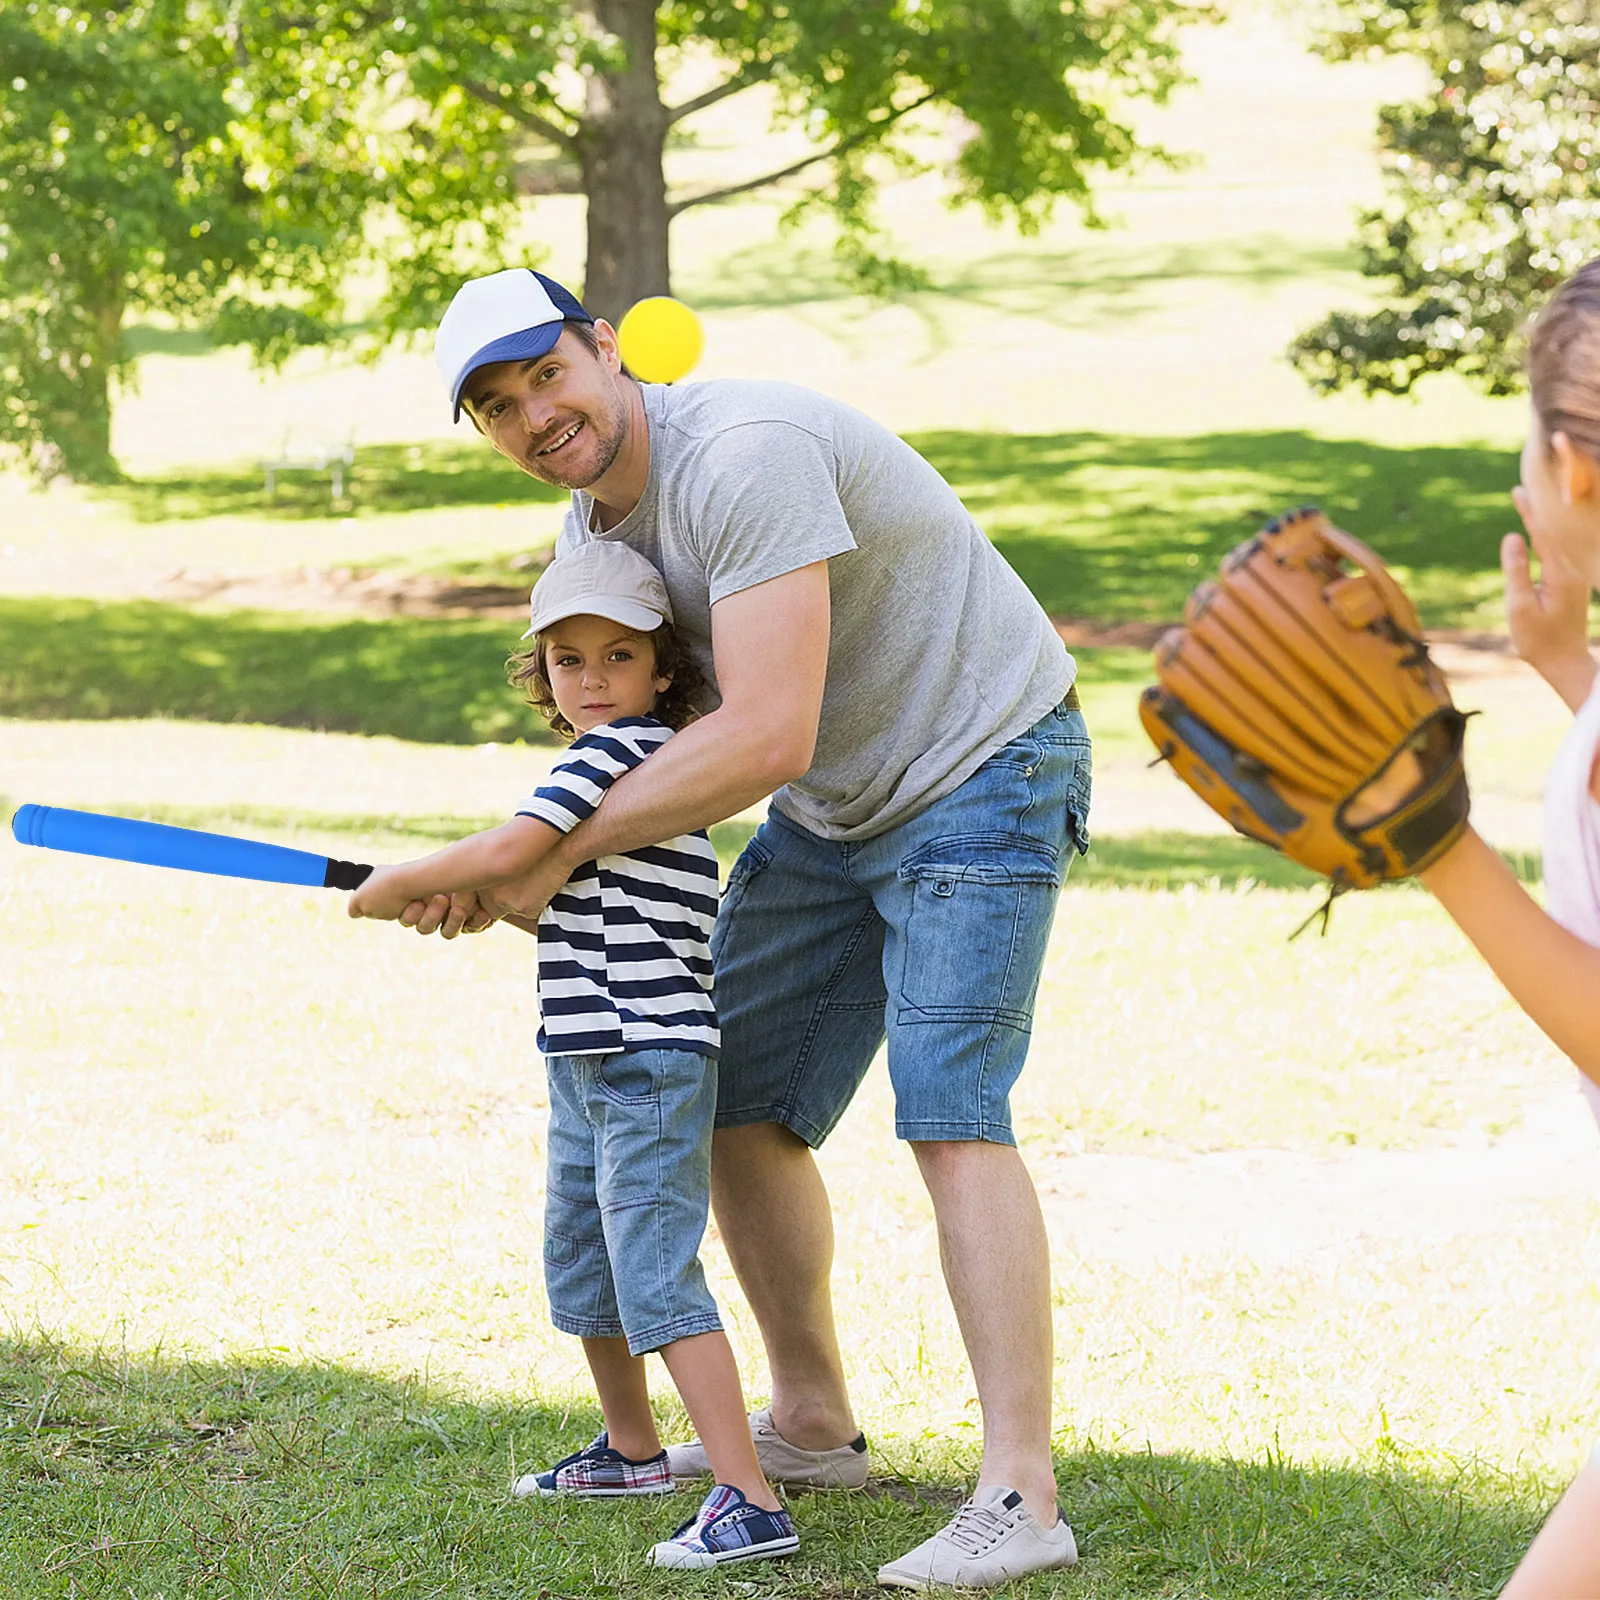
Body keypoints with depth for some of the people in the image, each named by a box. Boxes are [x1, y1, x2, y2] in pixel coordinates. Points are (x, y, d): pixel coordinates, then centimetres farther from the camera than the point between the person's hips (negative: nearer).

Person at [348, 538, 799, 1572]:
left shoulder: (621, 749, -15)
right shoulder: (641, 765, 15)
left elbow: (509, 852, -23)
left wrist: (396, 885, -9)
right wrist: (459, 894, 12)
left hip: (652, 1066, -11)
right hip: (587, 1061, 11)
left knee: (656, 1276, -15)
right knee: (579, 1258, 23)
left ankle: (750, 1502, -17)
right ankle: (630, 1450, 42)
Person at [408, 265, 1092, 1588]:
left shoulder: (744, 456, -29)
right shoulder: (588, 529, 2)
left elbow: (764, 740, -33)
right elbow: (650, 734, 9)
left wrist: (558, 852, -23)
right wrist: (494, 874, -9)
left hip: (984, 771, -9)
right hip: (832, 812, 9)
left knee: (949, 1109, -22)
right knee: (738, 1110, 9)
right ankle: (812, 1425, 26)